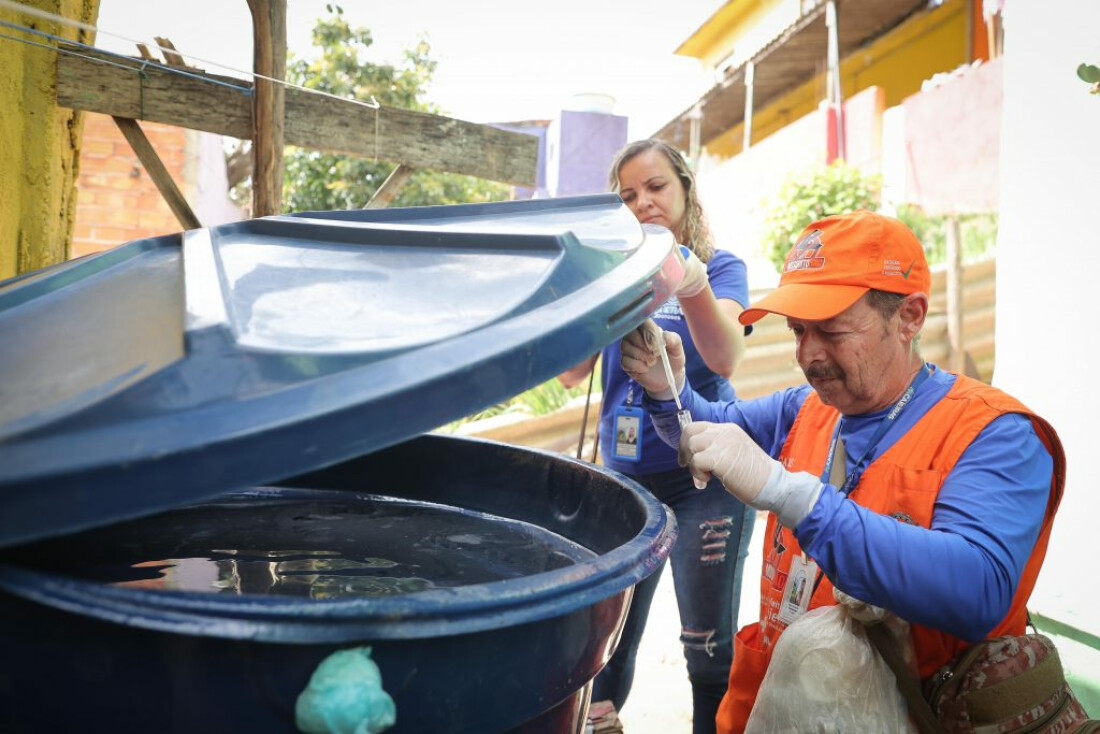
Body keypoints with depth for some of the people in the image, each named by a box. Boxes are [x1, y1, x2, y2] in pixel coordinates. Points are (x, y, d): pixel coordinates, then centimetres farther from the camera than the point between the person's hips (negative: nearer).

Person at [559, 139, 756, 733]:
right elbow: (571, 373, -3)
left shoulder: (720, 267, 0)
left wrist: (693, 288, -38)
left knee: (709, 646, 0)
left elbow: (725, 359, -20)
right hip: (624, 472, 3)